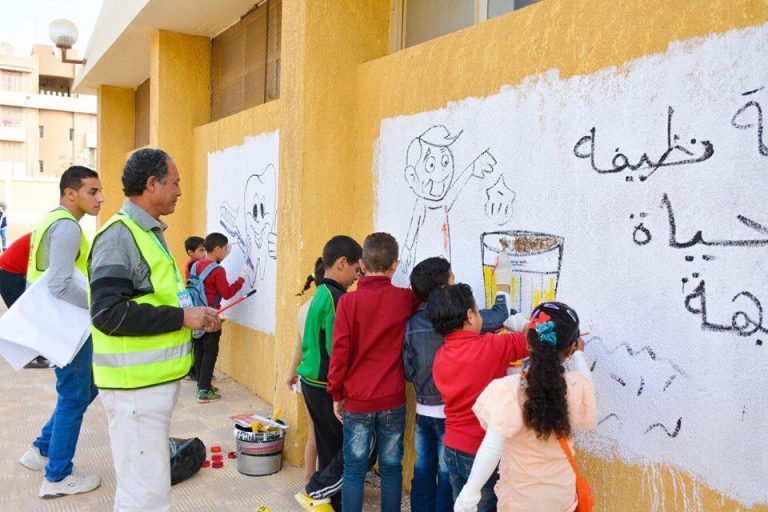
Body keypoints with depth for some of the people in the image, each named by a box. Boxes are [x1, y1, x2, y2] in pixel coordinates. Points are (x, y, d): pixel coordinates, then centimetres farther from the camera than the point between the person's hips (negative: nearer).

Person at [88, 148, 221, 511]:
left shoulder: (149, 233, 15)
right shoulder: (119, 236, -16)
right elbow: (108, 313, -25)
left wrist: (195, 318, 9)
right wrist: (181, 317, -20)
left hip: (156, 380, 10)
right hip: (135, 385, -10)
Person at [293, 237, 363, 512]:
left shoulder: (319, 295, 10)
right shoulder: (336, 298, -19)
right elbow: (338, 352, -22)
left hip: (312, 383, 9)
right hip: (327, 387, -9)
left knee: (330, 448, 15)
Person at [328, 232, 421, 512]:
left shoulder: (348, 301, -11)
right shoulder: (405, 299, -7)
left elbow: (339, 352, -8)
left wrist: (337, 394, 1)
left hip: (357, 401, -1)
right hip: (393, 400, 1)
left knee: (354, 469, 10)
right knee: (391, 467, 13)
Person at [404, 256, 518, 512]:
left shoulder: (412, 323, -3)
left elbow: (409, 371, 0)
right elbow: (499, 316, -7)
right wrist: (503, 281, 7)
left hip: (423, 411, 5)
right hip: (450, 413, -5)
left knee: (423, 472, 15)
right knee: (447, 477, 7)